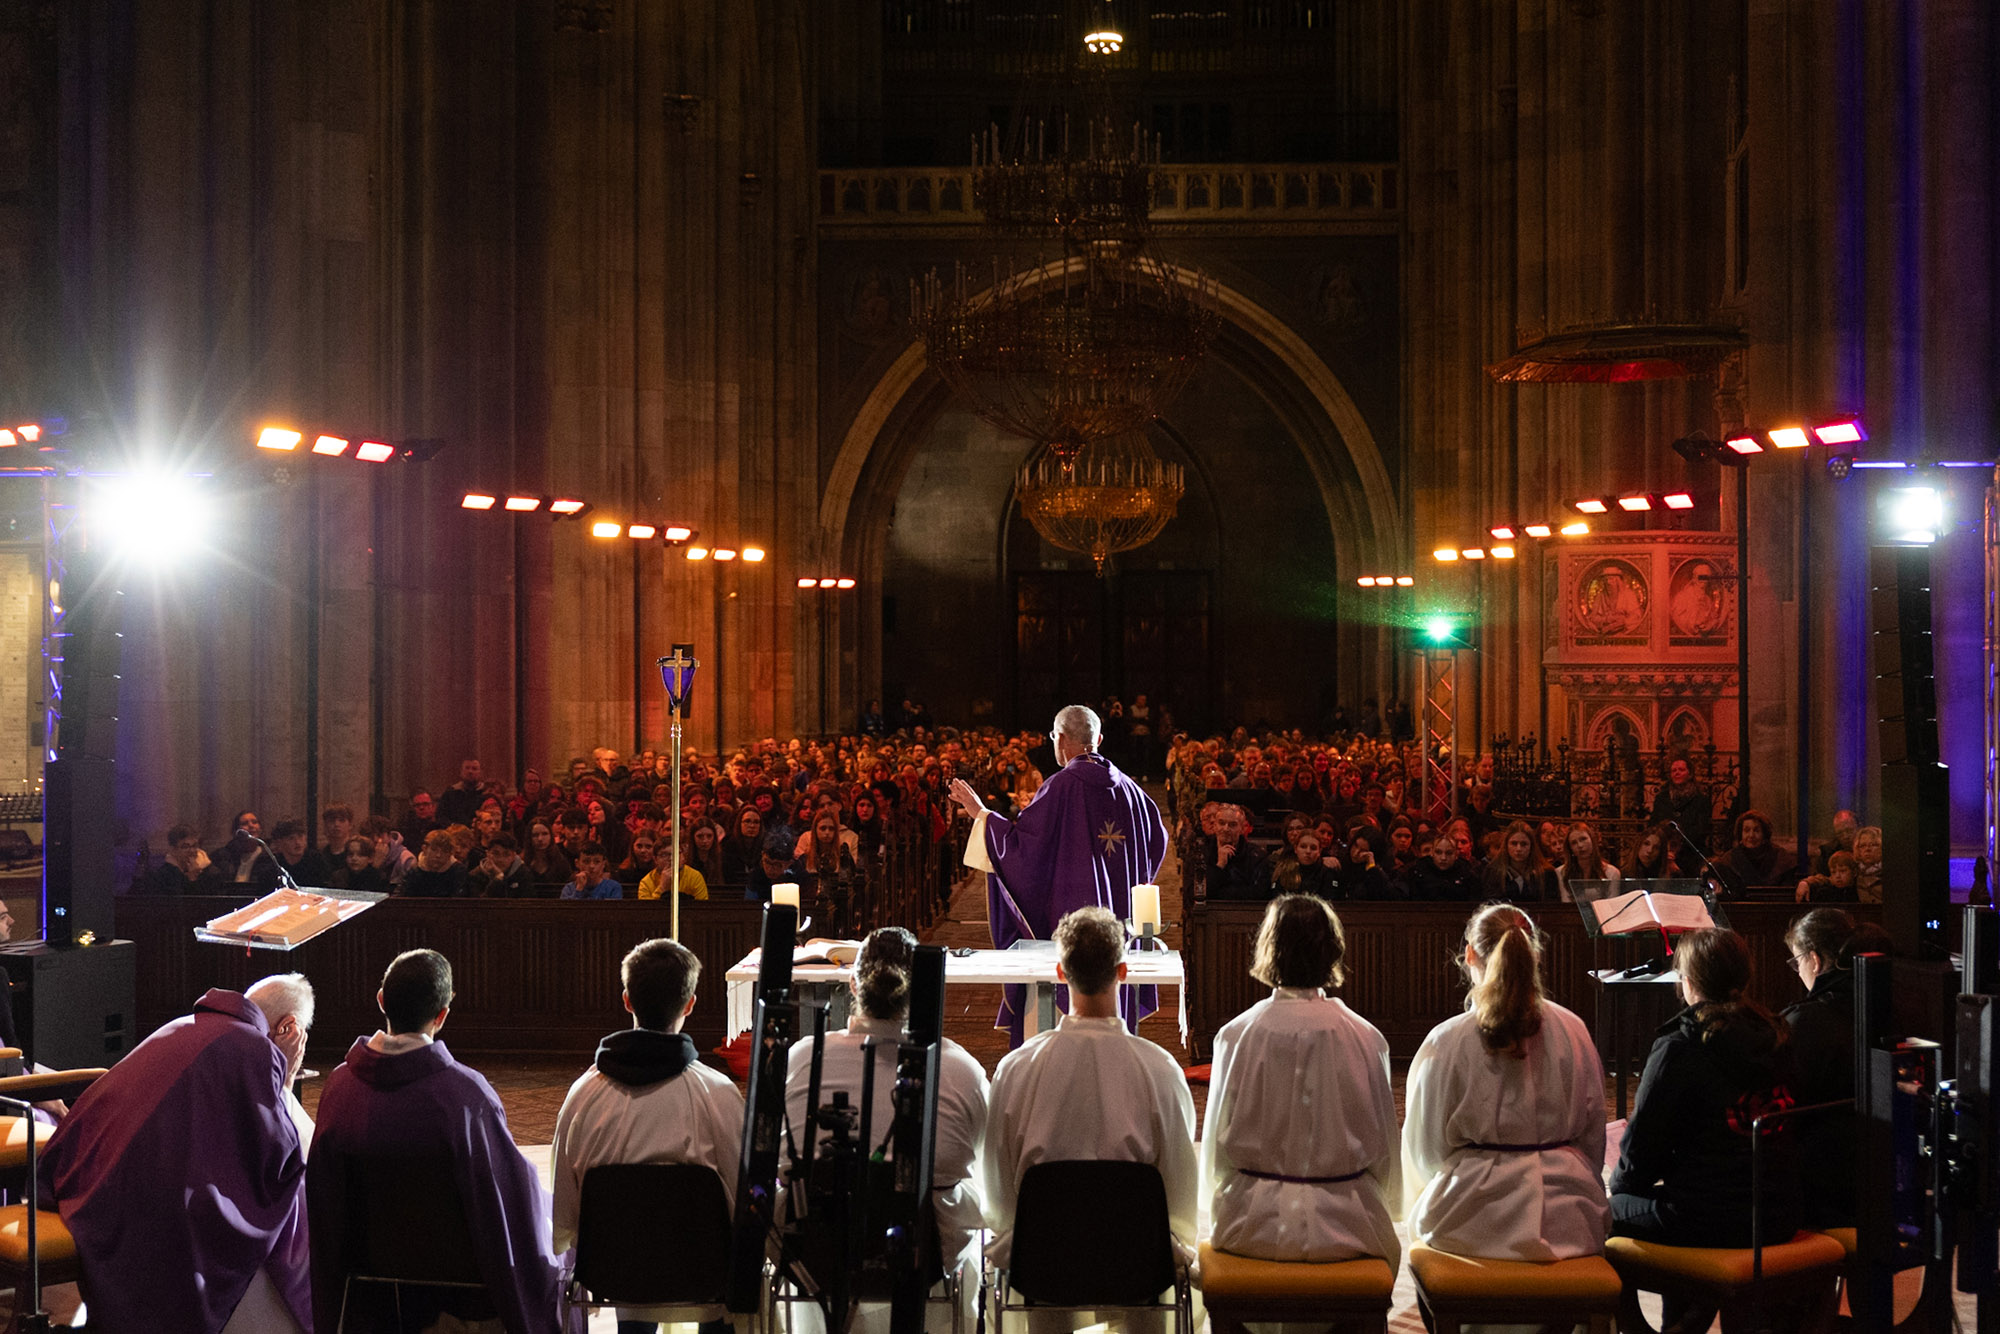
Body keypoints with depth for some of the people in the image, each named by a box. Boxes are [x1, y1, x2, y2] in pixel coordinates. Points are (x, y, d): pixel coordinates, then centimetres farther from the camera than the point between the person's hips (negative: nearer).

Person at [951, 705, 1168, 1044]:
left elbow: (1021, 839, -15)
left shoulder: (1062, 785, -13)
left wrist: (981, 813, -3)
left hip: (1070, 914, -6)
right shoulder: (1125, 786, 5)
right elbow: (1157, 836, 16)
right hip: (1118, 913, 6)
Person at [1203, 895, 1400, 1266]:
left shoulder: (1237, 1034, -8)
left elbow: (1219, 1140, 0)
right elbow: (1382, 1142, 2)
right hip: (1343, 1222, 0)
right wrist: (1382, 1211, 20)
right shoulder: (1365, 1038, -8)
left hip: (1257, 1222, 0)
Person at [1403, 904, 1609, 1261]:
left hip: (1474, 1218, -4)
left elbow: (1425, 1151, 0)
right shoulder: (1572, 1031, 0)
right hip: (1565, 1219, 4)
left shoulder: (1446, 1042, -9)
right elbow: (1592, 1136, 9)